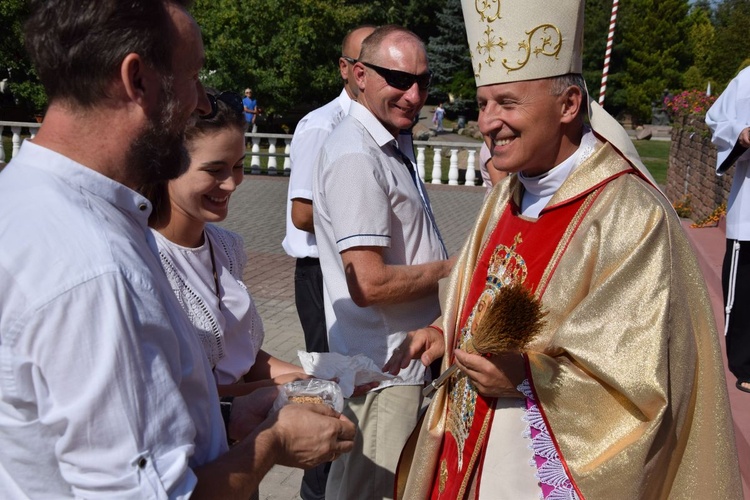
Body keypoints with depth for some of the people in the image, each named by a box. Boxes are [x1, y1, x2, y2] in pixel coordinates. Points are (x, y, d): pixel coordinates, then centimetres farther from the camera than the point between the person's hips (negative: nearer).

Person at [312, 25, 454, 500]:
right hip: (384, 371, -10)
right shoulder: (355, 156, -22)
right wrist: (454, 269, -14)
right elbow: (370, 284, -27)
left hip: (408, 358, 10)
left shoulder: (389, 147, 11)